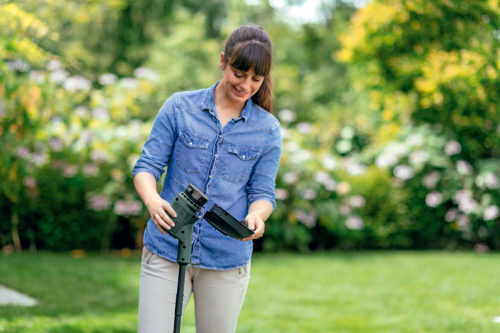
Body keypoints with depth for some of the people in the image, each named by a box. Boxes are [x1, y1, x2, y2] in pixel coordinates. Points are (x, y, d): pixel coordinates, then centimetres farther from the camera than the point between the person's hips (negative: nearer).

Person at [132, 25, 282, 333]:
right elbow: (148, 165, -2)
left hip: (227, 261, 1)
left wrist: (255, 216, -21)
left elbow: (263, 192, 4)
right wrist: (153, 200, -25)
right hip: (166, 252, -1)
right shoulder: (179, 107, 0)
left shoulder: (267, 129, 3)